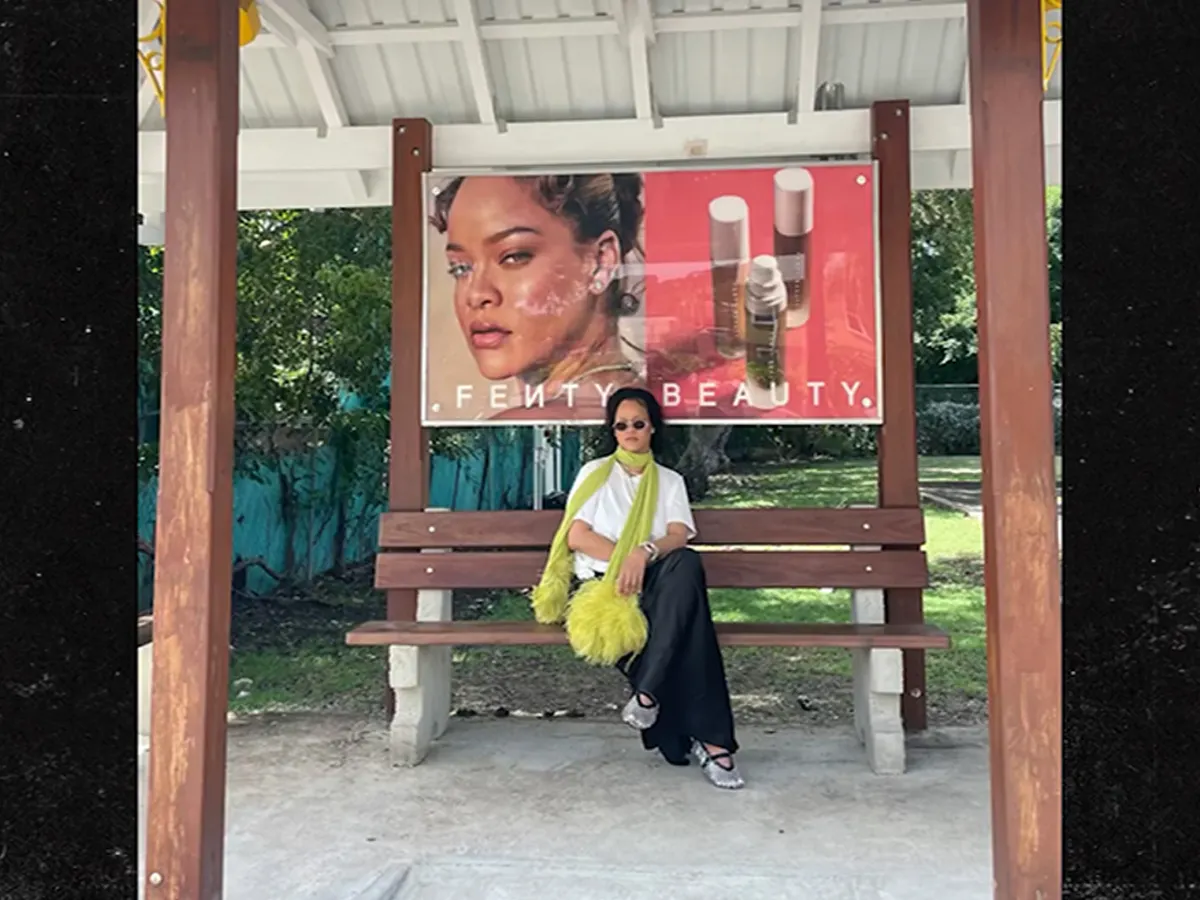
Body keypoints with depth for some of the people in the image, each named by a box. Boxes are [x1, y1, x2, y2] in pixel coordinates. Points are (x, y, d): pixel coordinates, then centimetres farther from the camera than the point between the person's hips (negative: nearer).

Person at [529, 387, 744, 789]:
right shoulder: (595, 473, 18)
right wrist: (625, 560, -12)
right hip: (604, 584, -2)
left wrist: (645, 553, -23)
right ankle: (707, 740, -29)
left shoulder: (670, 481, 22)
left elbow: (679, 537, 2)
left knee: (687, 563, -38)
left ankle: (648, 692, -37)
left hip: (655, 583, 2)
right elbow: (577, 536, 4)